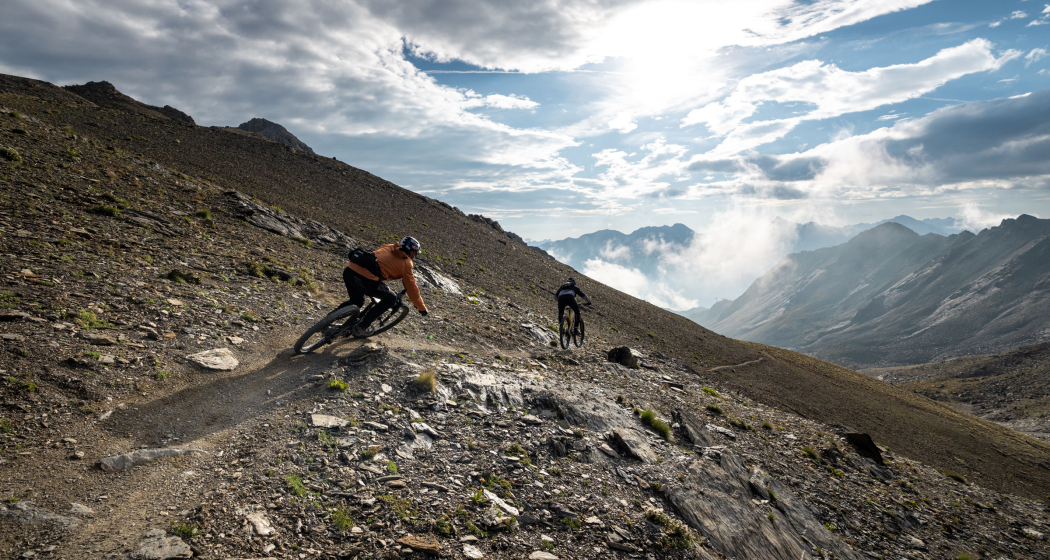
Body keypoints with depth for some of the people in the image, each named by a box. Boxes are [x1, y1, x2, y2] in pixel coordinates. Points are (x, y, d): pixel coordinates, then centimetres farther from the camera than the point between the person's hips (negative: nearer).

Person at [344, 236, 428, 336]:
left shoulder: (388, 246, 25)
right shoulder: (406, 263, 8)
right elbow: (411, 289, 15)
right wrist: (422, 308, 27)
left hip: (348, 270, 8)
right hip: (365, 279, -8)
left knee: (357, 302, 32)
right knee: (391, 299, 14)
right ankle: (361, 327, 11)